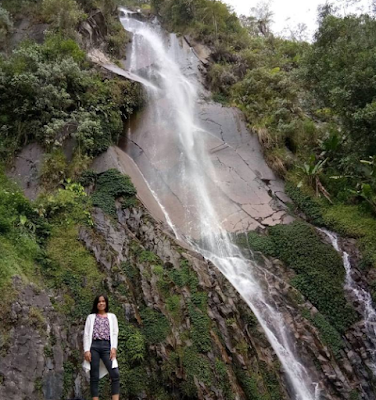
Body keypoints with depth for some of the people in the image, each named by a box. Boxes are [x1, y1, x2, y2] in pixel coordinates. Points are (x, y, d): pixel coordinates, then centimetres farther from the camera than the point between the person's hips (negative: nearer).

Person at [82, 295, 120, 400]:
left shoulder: (112, 316, 19)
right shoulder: (91, 317, 17)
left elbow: (115, 333, 10)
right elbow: (86, 334, 8)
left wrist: (113, 348, -4)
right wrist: (87, 350, -4)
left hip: (107, 346, 0)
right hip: (93, 346, 0)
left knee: (115, 374, -13)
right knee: (94, 376, -2)